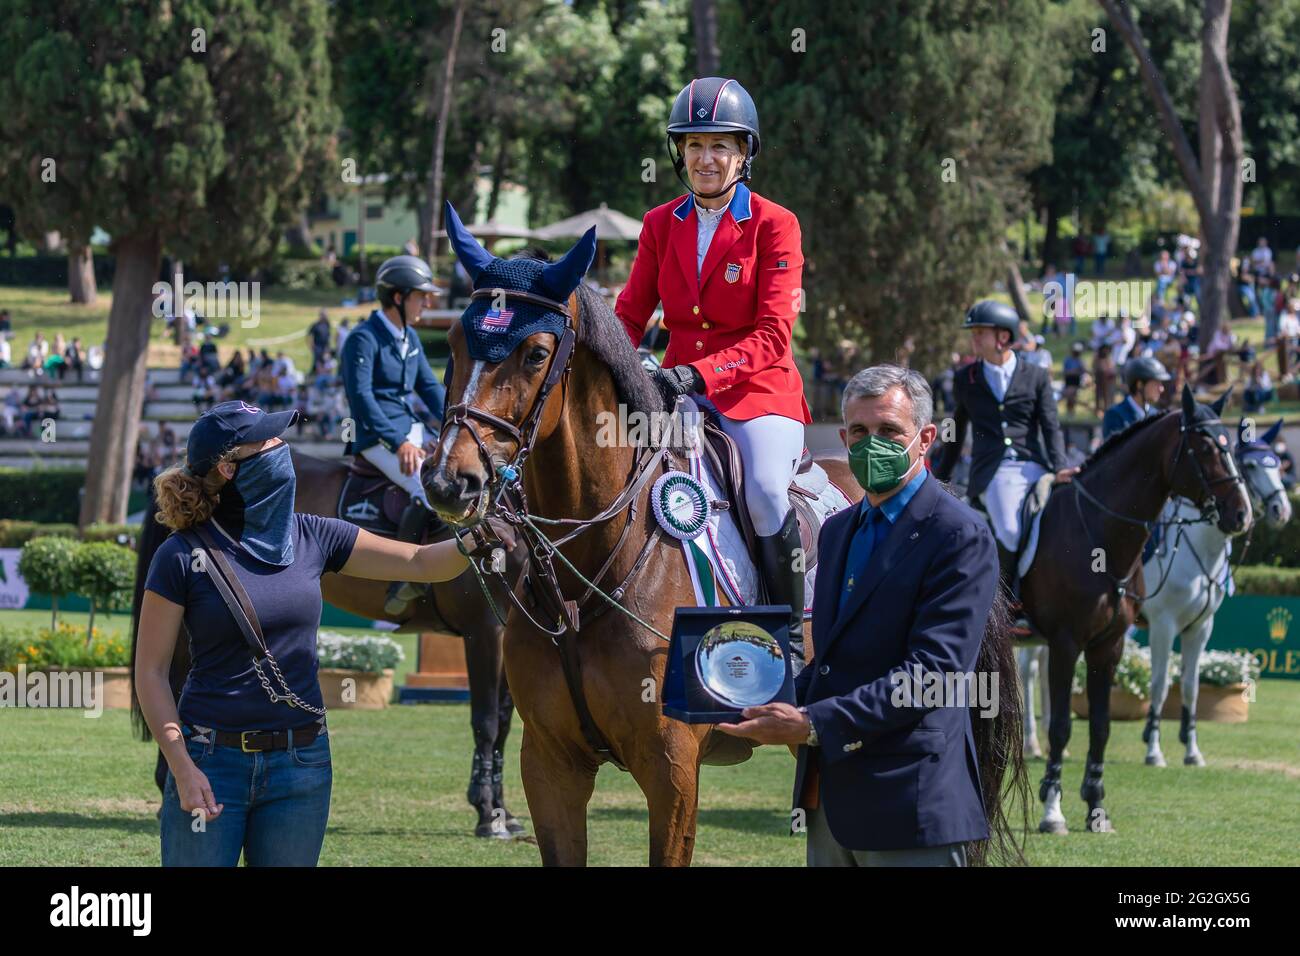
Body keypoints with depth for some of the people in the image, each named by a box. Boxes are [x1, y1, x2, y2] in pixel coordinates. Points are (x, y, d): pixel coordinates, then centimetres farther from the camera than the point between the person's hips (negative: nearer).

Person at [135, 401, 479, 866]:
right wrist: (182, 769, -14)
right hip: (212, 760, -4)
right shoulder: (183, 557, -8)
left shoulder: (310, 537, 4)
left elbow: (423, 563, 6)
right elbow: (151, 672, -6)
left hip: (301, 761, 4)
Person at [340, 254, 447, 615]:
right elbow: (361, 397, -18)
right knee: (431, 490, -29)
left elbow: (430, 388, 18)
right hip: (377, 438, -9)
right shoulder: (364, 339, -11)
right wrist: (398, 442, -25)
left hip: (412, 432, 9)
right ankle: (403, 580, -24)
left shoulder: (410, 338, 16)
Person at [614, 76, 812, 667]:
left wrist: (700, 374, -28)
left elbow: (771, 334, -13)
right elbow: (631, 314, 10)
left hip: (757, 390, -4)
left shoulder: (773, 225, -5)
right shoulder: (661, 225, 9)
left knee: (766, 492, -30)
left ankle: (790, 641, -16)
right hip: (678, 387, 4)